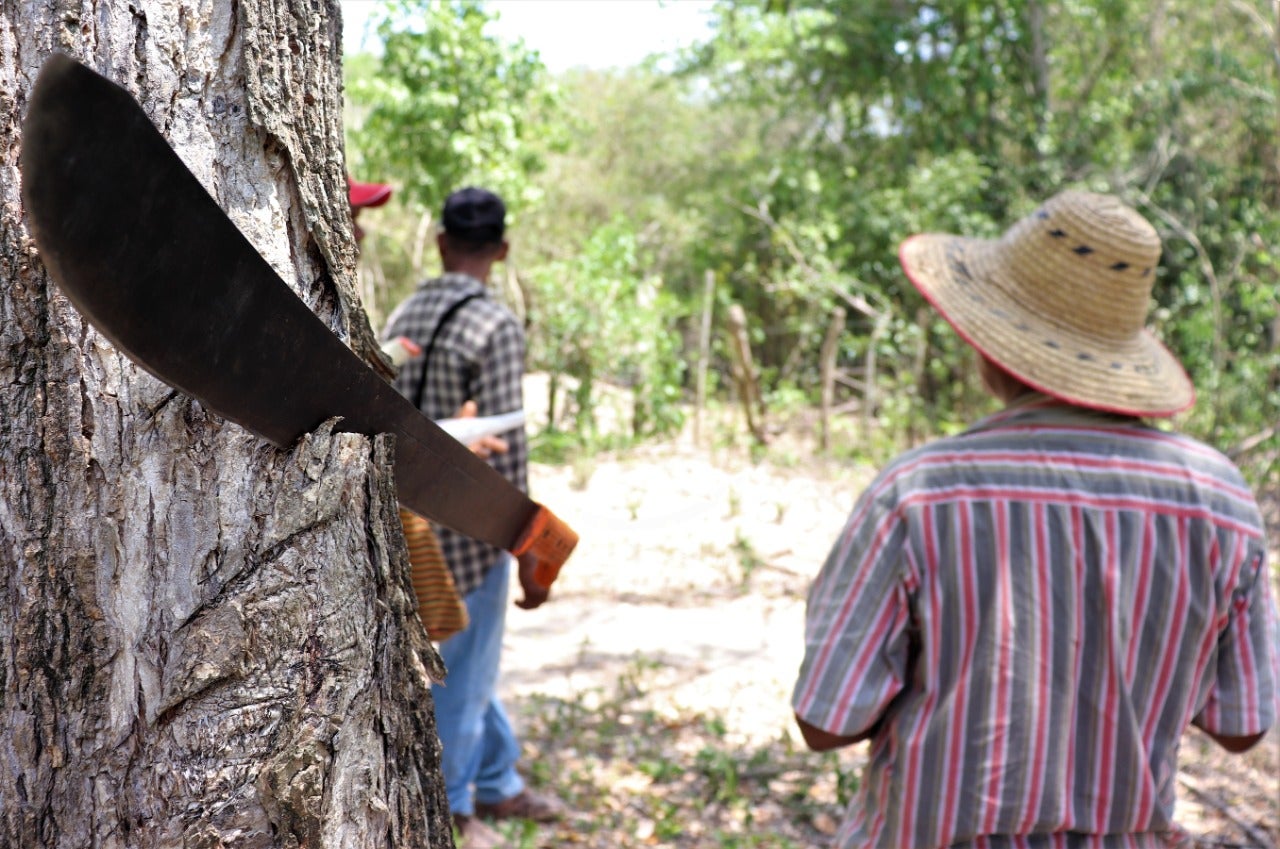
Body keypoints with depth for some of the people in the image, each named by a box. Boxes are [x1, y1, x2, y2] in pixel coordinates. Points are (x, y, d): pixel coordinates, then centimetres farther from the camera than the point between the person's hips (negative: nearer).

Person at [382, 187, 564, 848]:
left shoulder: (403, 315, 5)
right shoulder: (495, 326, -17)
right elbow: (504, 453, -20)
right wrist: (529, 556, -14)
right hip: (468, 529, -8)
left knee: (468, 662, 21)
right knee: (464, 674, 8)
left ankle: (498, 784, 36)